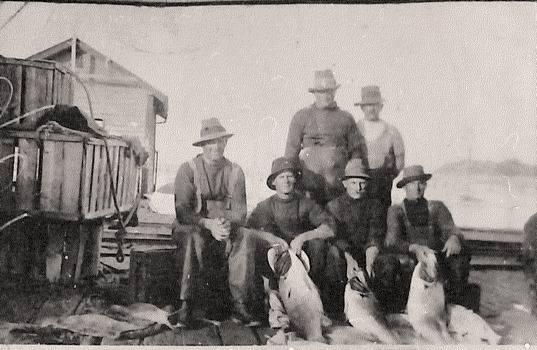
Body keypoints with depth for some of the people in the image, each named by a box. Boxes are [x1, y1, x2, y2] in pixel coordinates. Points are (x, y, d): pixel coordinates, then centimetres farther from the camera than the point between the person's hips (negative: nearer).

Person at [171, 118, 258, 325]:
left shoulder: (235, 172, 6)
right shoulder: (188, 170, -4)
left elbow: (240, 211, -2)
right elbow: (182, 212, -13)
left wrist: (228, 224, -25)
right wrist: (209, 224, -30)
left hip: (227, 230, 2)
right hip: (191, 227, -2)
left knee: (245, 240, -29)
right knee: (193, 239, -37)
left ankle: (239, 303, -24)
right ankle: (186, 303, -30)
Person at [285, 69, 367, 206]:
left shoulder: (346, 118, 12)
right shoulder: (301, 117, 8)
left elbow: (356, 150, 14)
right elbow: (291, 150, 8)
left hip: (338, 181, 1)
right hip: (310, 178, -1)